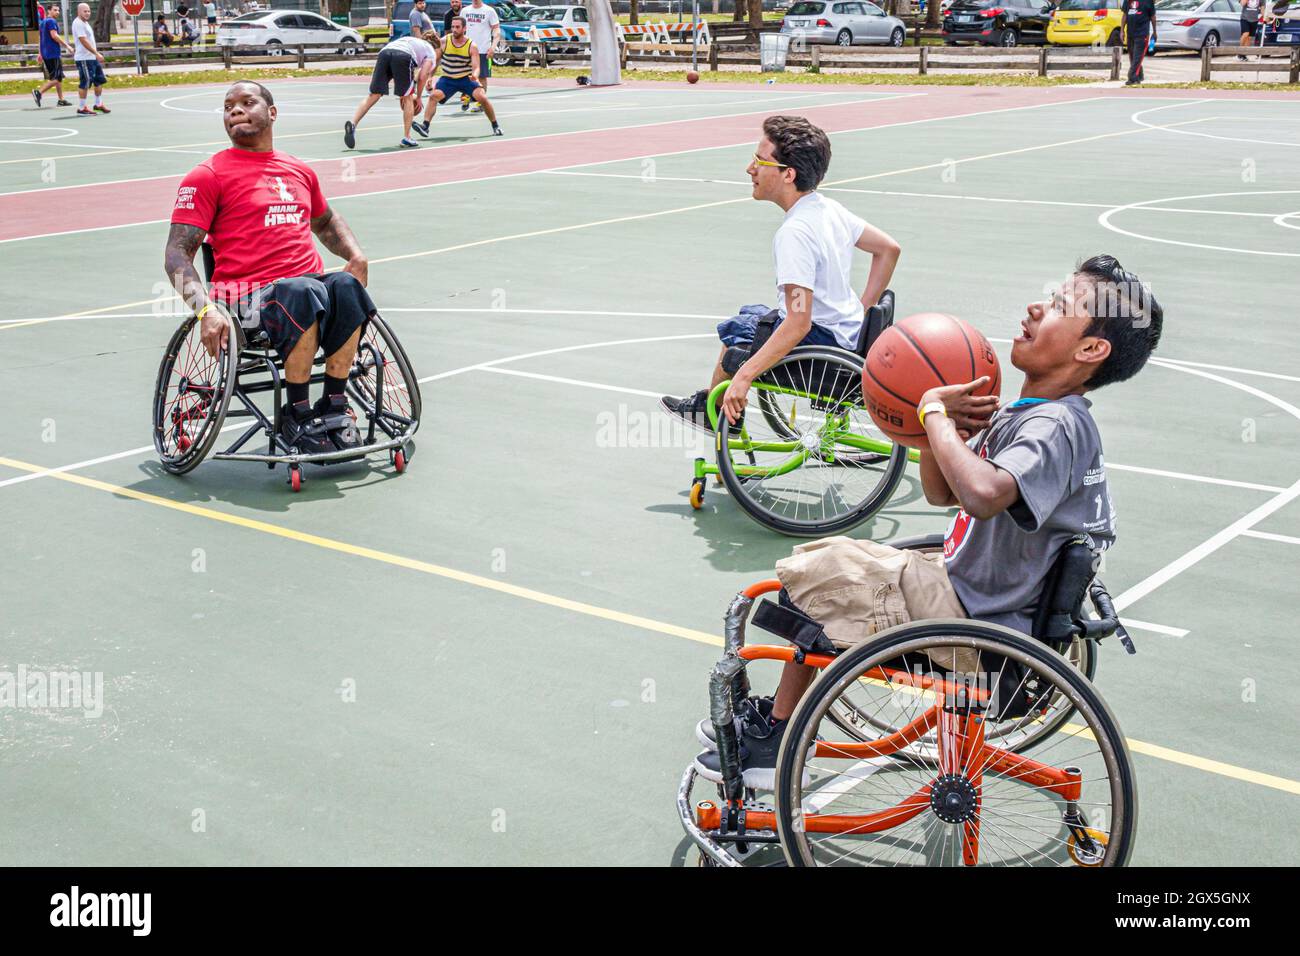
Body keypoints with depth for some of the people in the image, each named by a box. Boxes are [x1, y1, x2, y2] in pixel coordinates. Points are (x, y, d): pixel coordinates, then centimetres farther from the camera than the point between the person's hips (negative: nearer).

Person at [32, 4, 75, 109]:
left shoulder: (43, 22, 19)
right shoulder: (51, 21, -10)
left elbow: (43, 38, 23)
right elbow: (54, 36, -20)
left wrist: (41, 54, 26)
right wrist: (67, 46, -17)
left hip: (46, 54, 10)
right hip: (53, 54, -10)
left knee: (59, 77, 14)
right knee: (56, 78, -10)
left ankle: (61, 100, 15)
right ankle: (39, 92, -18)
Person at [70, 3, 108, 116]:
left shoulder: (85, 23, 17)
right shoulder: (78, 23, -14)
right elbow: (84, 41, -22)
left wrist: (97, 54, 23)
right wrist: (97, 53, -25)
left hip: (92, 58, 10)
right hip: (84, 59, -10)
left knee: (99, 80, 14)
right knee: (85, 83, -7)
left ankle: (98, 104, 25)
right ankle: (81, 109, -1)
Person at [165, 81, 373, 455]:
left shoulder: (299, 171, 22)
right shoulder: (208, 176, 6)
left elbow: (325, 221, 42)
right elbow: (177, 254, -1)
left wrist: (356, 255, 19)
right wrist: (206, 310, -19)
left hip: (311, 281, 5)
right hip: (247, 295, -4)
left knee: (345, 287, -30)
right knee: (305, 294, -37)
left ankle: (333, 408, -22)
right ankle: (297, 414, -22)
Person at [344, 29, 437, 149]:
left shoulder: (410, 40, 42)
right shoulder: (430, 51, 27)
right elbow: (422, 76, 14)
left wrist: (401, 94, 38)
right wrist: (418, 97, 26)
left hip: (384, 52, 5)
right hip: (403, 56, -5)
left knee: (374, 95, 4)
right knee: (408, 97, 11)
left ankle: (352, 124, -14)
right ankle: (406, 138, 12)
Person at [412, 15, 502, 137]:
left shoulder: (472, 46, -10)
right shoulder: (444, 42, -7)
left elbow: (476, 67, -14)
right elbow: (435, 61, 2)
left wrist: (475, 75, -38)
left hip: (466, 78, -1)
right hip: (447, 79, 1)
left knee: (482, 97, -18)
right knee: (433, 96, -24)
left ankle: (495, 127, 0)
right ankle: (425, 125, -26)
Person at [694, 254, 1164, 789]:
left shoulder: (1057, 425, -25)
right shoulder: (1026, 413, 6)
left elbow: (983, 493, -46)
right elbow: (941, 493, 12)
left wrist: (936, 414, -29)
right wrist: (941, 423, -8)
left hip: (971, 626, -10)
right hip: (962, 587, 10)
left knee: (810, 575, -4)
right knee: (818, 558, 17)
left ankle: (774, 743, 13)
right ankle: (778, 715, 27)